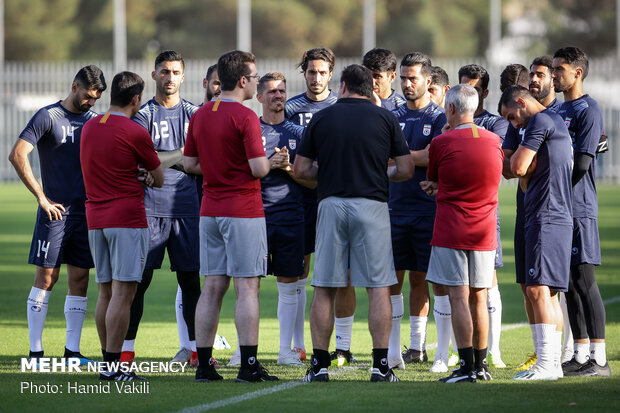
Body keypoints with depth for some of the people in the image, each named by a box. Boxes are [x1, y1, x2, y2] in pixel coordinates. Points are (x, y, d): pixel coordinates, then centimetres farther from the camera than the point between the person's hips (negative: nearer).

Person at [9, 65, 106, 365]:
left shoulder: (95, 121, 13)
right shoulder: (48, 117, -5)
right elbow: (17, 155, -12)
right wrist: (42, 197, -12)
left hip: (86, 212, 5)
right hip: (56, 211, -5)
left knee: (79, 280, 5)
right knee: (46, 277, -4)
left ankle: (72, 351, 9)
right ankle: (35, 351, 0)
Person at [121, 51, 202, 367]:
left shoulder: (195, 114, 12)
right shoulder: (142, 115, 4)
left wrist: (163, 159, -1)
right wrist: (181, 155, -8)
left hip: (186, 207, 3)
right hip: (150, 207, -3)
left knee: (190, 278, 4)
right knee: (139, 278, -4)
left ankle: (194, 347, 11)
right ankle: (126, 347, 1)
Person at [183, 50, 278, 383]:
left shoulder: (200, 115, 8)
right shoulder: (245, 117, -14)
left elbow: (189, 164, 13)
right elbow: (259, 168, -17)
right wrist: (269, 162, 4)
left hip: (210, 211, 7)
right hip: (243, 211, -7)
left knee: (212, 288, 8)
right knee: (247, 288, -5)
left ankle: (204, 364, 7)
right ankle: (248, 365, -7)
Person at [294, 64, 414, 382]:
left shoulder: (321, 119, 5)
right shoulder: (385, 119, 3)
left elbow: (301, 170, 5)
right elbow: (406, 170, 3)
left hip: (331, 204, 1)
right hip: (371, 204, -1)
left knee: (325, 289, 6)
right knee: (378, 287, 1)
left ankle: (319, 365, 5)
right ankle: (381, 365, -4)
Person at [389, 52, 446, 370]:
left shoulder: (439, 118, -1)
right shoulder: (394, 117, 14)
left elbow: (433, 158, -13)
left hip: (427, 209, -4)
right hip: (396, 206, 4)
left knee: (420, 277, 2)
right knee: (392, 278, -1)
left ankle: (417, 345, 11)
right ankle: (392, 350, 0)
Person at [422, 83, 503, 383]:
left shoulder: (442, 142, -9)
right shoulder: (494, 141, 6)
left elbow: (432, 179, 5)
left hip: (451, 231, -5)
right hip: (484, 234, 5)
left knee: (458, 298, -4)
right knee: (478, 298, 12)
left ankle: (467, 367, -9)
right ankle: (480, 365, 15)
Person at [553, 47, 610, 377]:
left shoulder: (588, 110, -8)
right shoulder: (558, 110, 19)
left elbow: (581, 163, -16)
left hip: (579, 209, -9)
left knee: (584, 279, -9)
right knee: (568, 282, 9)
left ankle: (599, 359, -7)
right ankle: (581, 355, 13)